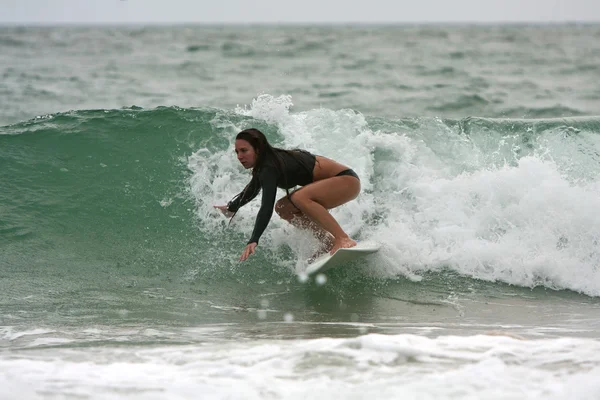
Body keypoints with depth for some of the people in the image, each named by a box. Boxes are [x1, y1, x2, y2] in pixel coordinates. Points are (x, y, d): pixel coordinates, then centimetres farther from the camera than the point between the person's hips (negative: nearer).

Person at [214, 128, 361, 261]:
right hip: (332, 182, 10)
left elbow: (267, 207, -33)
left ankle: (344, 239, -32)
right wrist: (231, 208, 38)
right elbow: (252, 189, 28)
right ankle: (329, 243, 6)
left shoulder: (270, 167, -22)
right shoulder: (267, 162, 6)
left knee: (299, 198, -32)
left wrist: (253, 241, -39)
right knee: (283, 208, 8)